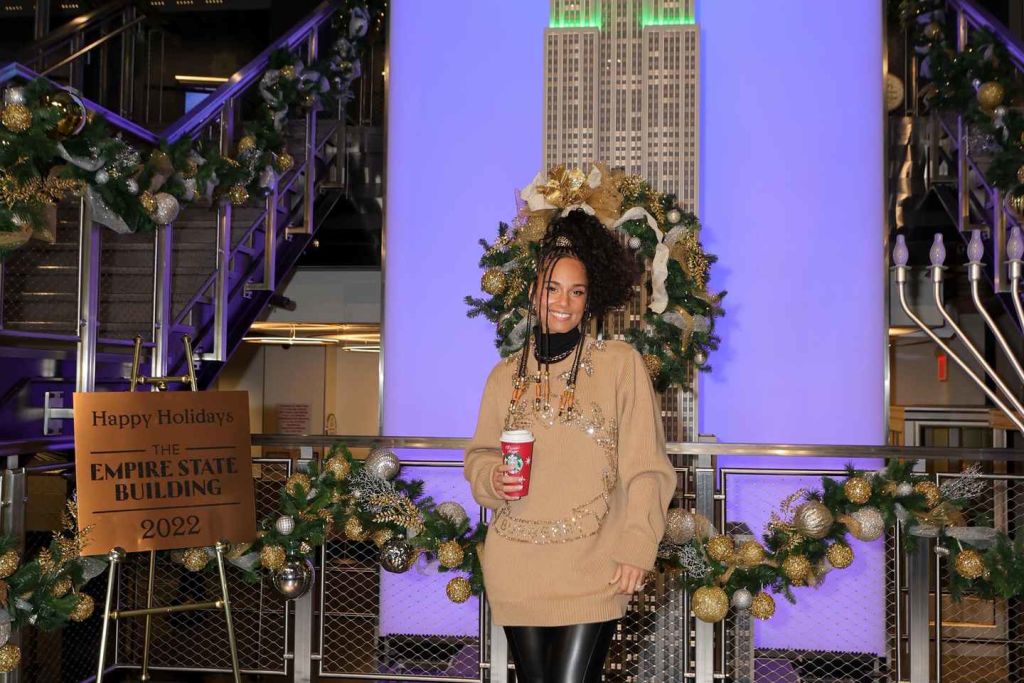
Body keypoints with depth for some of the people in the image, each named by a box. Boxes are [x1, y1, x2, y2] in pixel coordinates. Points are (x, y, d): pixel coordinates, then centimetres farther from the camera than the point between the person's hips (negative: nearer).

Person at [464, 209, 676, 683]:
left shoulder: (621, 364, -1)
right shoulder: (506, 375, 9)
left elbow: (645, 468, -3)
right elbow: (478, 457, 16)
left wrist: (637, 550, -11)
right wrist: (493, 478, -7)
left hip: (592, 570, -3)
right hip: (515, 569, 3)